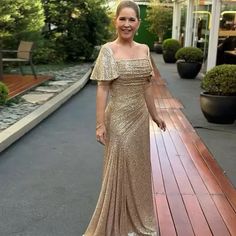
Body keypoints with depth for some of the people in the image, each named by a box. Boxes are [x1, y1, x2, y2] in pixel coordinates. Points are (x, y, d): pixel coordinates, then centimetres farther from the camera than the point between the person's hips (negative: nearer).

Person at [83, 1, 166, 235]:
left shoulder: (144, 49, 5)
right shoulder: (108, 50, -11)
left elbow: (146, 87, 11)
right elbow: (102, 88, -14)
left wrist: (154, 115, 14)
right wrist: (100, 123, -17)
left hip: (139, 117, 6)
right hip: (119, 118, -6)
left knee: (138, 166, 17)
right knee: (119, 167, 4)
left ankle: (136, 215, 38)